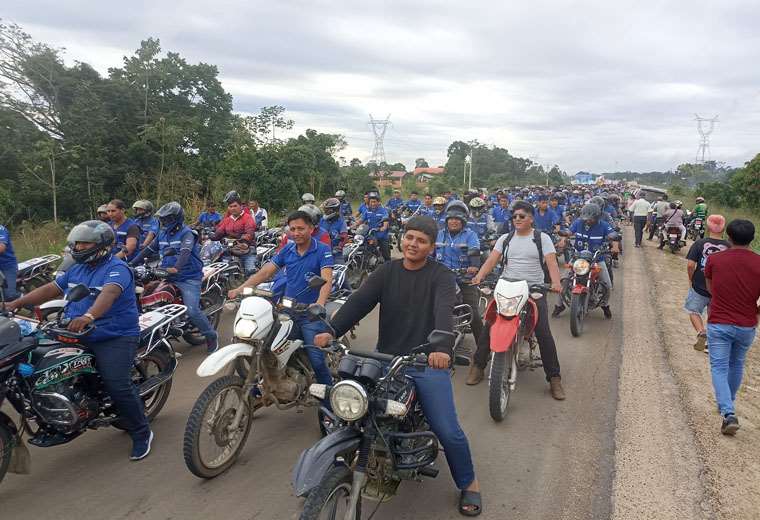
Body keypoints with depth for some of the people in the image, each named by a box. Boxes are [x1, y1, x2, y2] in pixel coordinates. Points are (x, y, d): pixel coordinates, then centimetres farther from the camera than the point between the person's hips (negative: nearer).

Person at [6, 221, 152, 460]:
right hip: (77, 336, 8)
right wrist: (16, 303, 4)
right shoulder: (76, 270, 17)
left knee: (118, 386, -18)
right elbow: (51, 289, 15)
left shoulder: (116, 268, -12)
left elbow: (109, 293, -31)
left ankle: (141, 433, 0)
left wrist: (89, 316, -48)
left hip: (114, 338, -8)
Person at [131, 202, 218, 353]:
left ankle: (211, 336, 1)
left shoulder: (186, 233, -10)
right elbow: (148, 250, 14)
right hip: (169, 277, 8)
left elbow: (185, 252, -27)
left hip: (188, 278, -8)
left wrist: (176, 268, -43)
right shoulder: (162, 234, 14)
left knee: (192, 311, -20)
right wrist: (132, 263, 4)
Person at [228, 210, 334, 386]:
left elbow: (327, 279, -22)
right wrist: (239, 289, -6)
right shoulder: (287, 250, 8)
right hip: (287, 311, 5)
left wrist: (320, 303, -40)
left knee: (316, 360, -10)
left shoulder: (322, 250, -8)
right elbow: (265, 272, 5)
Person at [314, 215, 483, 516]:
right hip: (386, 359, 4)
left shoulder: (441, 276, -4)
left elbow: (444, 312, -24)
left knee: (448, 430, -7)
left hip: (428, 363, -3)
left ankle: (469, 484, 19)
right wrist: (331, 331, -24)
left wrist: (441, 347, -44)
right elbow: (358, 302, -7)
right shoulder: (386, 271, 6)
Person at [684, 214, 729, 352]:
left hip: (699, 287, -2)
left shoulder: (699, 244, -10)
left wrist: (691, 279, 3)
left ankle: (701, 333, -10)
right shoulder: (729, 247, -6)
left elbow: (690, 265, -15)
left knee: (694, 312, 15)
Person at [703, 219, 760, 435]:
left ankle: (729, 413, -11)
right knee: (736, 365, 22)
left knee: (719, 367, 4)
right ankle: (728, 403, 38)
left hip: (718, 324, -2)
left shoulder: (714, 260, -10)